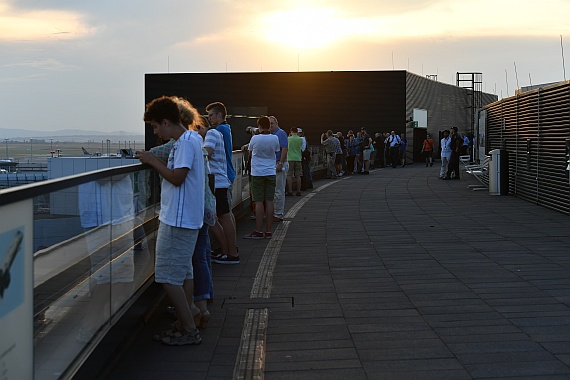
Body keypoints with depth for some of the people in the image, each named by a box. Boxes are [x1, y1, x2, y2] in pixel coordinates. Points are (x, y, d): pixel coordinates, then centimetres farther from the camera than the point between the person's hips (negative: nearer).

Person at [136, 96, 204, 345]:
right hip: (185, 219, 11)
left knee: (167, 275, -5)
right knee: (184, 272, 15)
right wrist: (154, 161, 9)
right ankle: (186, 324, 23)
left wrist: (153, 161, -11)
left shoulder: (186, 142, -16)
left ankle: (189, 330, 0)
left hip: (177, 220, -11)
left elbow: (177, 177, -22)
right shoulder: (190, 139, 15)